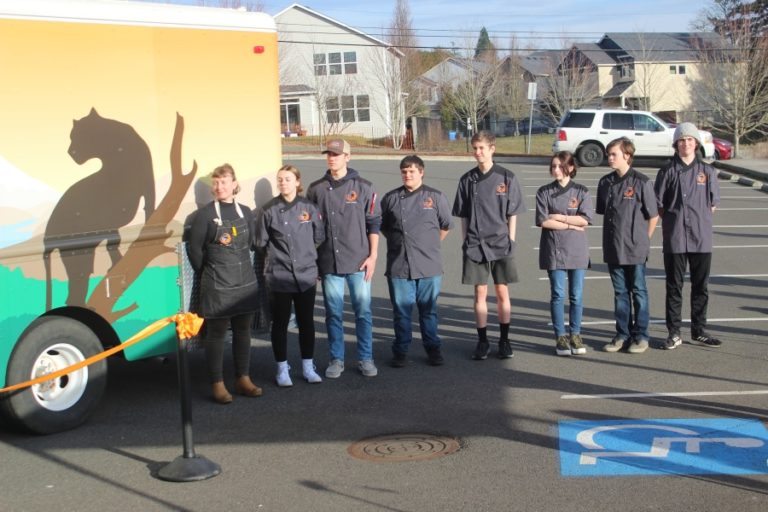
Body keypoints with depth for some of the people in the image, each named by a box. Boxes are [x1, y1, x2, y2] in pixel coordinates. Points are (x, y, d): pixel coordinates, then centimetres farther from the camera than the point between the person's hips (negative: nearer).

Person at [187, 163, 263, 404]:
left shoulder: (245, 212, 8)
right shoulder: (205, 214, -6)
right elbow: (194, 248, -3)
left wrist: (241, 267, 12)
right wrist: (207, 274, 4)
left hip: (245, 283, 5)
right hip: (217, 286, -5)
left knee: (243, 332, 11)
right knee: (216, 334, 2)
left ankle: (243, 379, 23)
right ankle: (217, 384, 10)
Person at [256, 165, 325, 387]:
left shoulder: (308, 207, 0)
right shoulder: (269, 210, -5)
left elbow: (319, 236, 9)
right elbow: (261, 241, 1)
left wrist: (305, 250, 9)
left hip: (306, 274, 2)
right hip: (279, 276, -2)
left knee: (306, 322, 10)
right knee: (280, 323, 6)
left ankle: (308, 367, 22)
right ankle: (282, 369, 17)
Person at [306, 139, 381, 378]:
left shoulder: (363, 187, 0)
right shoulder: (316, 189, 5)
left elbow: (374, 224, 2)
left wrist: (373, 255, -4)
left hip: (359, 261, -1)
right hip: (329, 262, 1)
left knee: (363, 311, 4)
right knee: (333, 313, 7)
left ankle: (365, 358, 15)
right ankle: (336, 359, 17)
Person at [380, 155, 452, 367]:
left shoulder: (436, 197, 2)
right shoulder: (391, 198, 6)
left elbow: (445, 226, 11)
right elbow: (383, 227, 17)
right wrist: (397, 242, 10)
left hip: (428, 265, -1)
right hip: (398, 264, 1)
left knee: (428, 309, 8)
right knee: (401, 309, 6)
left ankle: (433, 348, 19)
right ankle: (400, 350, 15)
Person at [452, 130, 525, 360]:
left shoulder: (506, 177, -2)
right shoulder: (467, 180, 4)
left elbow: (512, 214, 1)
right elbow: (463, 216, 8)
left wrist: (510, 241, -2)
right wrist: (466, 242, 4)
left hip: (501, 244, -1)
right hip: (475, 245, 1)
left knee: (503, 293, 5)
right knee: (480, 293, 5)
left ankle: (504, 340, 16)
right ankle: (482, 341, 13)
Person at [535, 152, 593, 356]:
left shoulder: (581, 192, 3)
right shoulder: (544, 192, 2)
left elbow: (585, 220, -8)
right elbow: (543, 221, -8)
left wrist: (558, 217, -9)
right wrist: (571, 225, -10)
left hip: (577, 250, 1)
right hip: (553, 249, -1)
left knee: (577, 295, 5)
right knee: (558, 295, 1)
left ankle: (575, 335, 15)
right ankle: (560, 337, 9)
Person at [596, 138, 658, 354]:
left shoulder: (641, 182, -9)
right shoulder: (605, 182, 6)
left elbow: (653, 216, -4)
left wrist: (642, 239, 1)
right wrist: (612, 238, 10)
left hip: (635, 249, -4)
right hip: (613, 248, 5)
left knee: (638, 292, 5)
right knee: (620, 293, 11)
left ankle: (641, 336, 13)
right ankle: (622, 335, 19)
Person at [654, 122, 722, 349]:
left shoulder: (707, 171, 5)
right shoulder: (668, 171, 1)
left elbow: (713, 203, 11)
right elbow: (658, 204, 5)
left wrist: (700, 219, 5)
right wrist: (674, 219, 0)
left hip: (701, 237, 2)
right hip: (674, 238, -2)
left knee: (700, 286, 9)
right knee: (674, 286, 3)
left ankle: (699, 330, 20)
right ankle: (674, 333, 9)